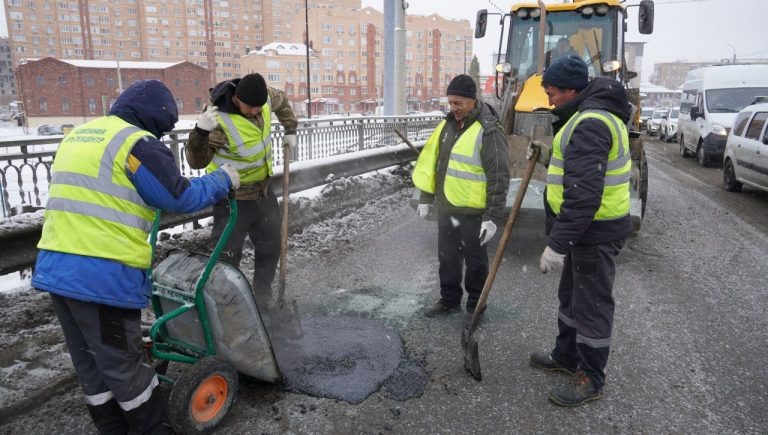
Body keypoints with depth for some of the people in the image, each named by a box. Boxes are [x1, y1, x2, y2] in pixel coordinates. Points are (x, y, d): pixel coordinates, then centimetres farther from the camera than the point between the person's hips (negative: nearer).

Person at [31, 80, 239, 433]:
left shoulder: (77, 136, 18)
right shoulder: (138, 143, -10)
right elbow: (182, 197, -8)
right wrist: (223, 179, 6)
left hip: (54, 267, 9)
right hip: (104, 275, -9)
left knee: (89, 363, 19)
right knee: (124, 364, 7)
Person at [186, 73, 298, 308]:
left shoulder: (265, 96, -11)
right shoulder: (220, 120, -30)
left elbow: (282, 102, 15)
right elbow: (197, 162, -34)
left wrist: (290, 131, 11)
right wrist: (200, 133, -51)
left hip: (262, 189, 7)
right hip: (233, 197, -7)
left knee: (270, 246, 16)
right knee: (228, 254, -4)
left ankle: (263, 295, 35)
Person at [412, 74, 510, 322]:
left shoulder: (488, 131, -15)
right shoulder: (447, 125, 7)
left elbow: (499, 178, -17)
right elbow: (431, 162, 14)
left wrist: (493, 217, -20)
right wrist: (426, 198, 14)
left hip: (473, 212, -6)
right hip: (446, 208, 7)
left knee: (475, 262, 9)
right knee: (447, 258, 17)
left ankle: (476, 307, 27)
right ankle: (450, 300, 34)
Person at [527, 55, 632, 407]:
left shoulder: (590, 123, -23)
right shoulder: (592, 115, 13)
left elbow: (583, 192, -30)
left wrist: (558, 244, -28)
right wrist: (550, 156, 8)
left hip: (594, 231, -11)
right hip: (586, 226, 11)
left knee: (592, 304, 3)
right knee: (571, 295, 22)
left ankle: (591, 380, 18)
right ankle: (566, 355, 38)